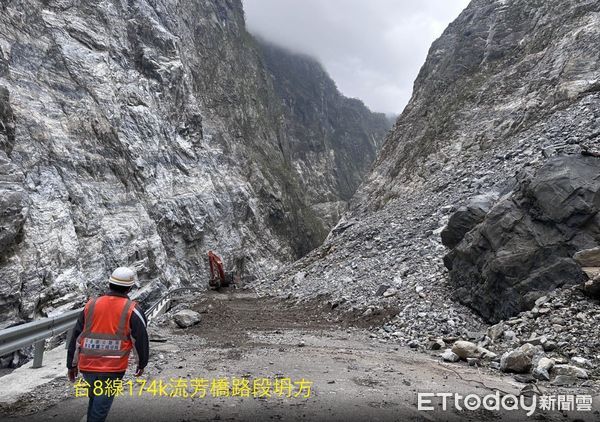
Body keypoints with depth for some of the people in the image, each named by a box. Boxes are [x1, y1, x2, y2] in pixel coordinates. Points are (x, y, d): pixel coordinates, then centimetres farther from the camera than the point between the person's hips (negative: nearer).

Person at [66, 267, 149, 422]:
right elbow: (141, 340, -4)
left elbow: (76, 337, 7)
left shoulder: (91, 305, 2)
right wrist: (142, 363, 11)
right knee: (101, 405, 6)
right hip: (113, 369, -4)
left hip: (87, 367, 4)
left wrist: (72, 364, 17)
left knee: (94, 399, 26)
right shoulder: (132, 310, -8)